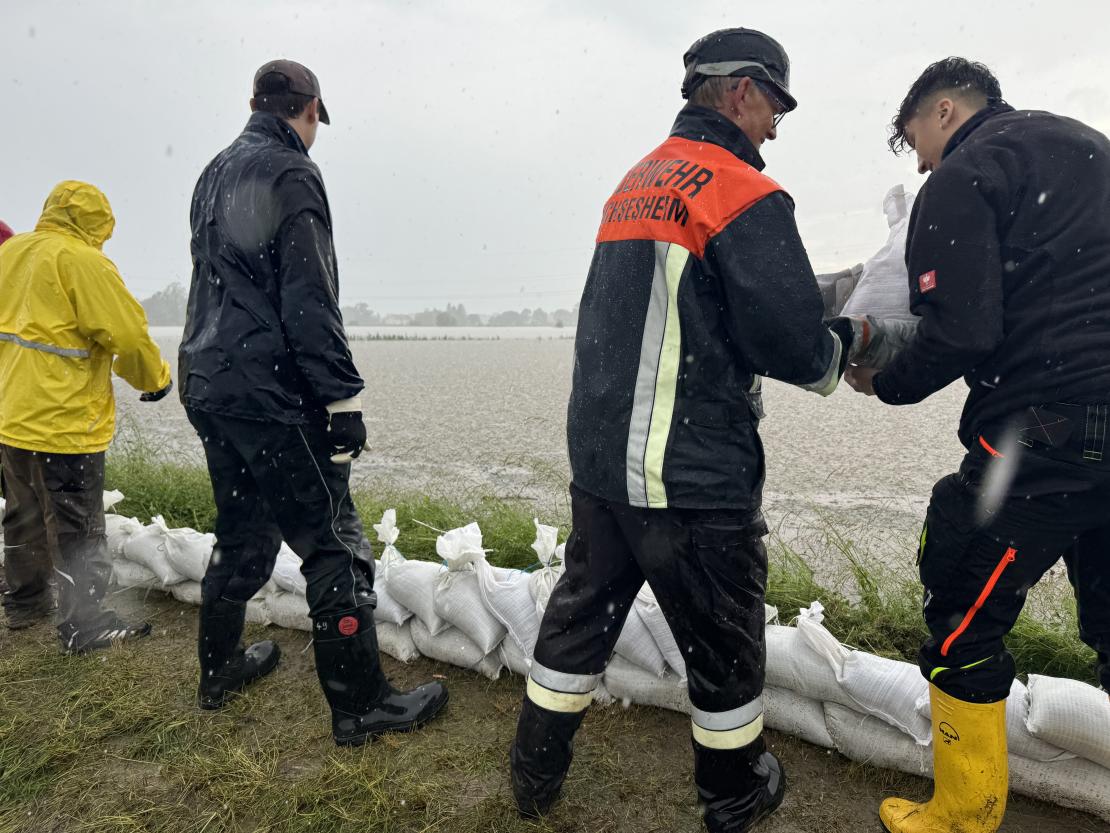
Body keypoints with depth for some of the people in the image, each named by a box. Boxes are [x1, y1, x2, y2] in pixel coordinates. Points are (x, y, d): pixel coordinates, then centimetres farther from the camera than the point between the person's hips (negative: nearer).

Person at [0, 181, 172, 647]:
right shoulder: (82, 261, -15)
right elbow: (128, 334, -18)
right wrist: (155, 380, -2)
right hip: (64, 422, -8)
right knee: (77, 529, 1)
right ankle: (83, 626, 8)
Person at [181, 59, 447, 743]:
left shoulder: (215, 174, 17)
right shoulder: (290, 174, -11)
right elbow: (310, 303, -19)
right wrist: (343, 401, -18)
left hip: (208, 388, 10)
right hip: (271, 397, -9)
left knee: (244, 534, 21)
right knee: (335, 546, -2)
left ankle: (219, 669, 35)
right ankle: (361, 704, 6)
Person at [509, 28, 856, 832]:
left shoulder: (635, 184, 14)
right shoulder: (744, 193, -12)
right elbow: (793, 345, -15)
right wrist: (841, 347, 8)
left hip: (599, 458, 8)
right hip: (692, 473, -7)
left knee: (581, 614, 20)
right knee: (724, 641, 13)